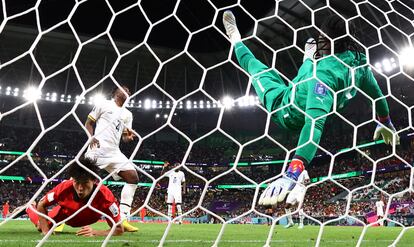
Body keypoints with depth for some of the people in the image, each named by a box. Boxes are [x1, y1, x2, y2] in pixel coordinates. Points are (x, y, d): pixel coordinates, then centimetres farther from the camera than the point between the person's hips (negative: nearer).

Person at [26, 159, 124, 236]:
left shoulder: (105, 196, -45)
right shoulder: (64, 188, -39)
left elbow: (119, 229, -40)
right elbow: (41, 205, -18)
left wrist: (95, 232, -53)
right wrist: (46, 231, -26)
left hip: (88, 219, 0)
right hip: (65, 212, 0)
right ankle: (30, 207, 39)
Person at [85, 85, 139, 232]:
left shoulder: (127, 114, 22)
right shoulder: (104, 105, 9)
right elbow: (89, 123, 9)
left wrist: (129, 137, -7)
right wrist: (91, 137, -11)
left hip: (114, 152, 6)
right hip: (98, 148, -5)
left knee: (133, 177, -7)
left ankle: (123, 219, -6)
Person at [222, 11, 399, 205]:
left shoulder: (325, 73, -43)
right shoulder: (359, 60, -21)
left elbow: (315, 124, -54)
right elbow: (376, 94, -3)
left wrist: (292, 174, -61)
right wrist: (386, 123, 18)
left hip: (283, 110, -6)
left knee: (256, 68, 17)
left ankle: (236, 40, 45)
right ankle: (309, 60, 72)